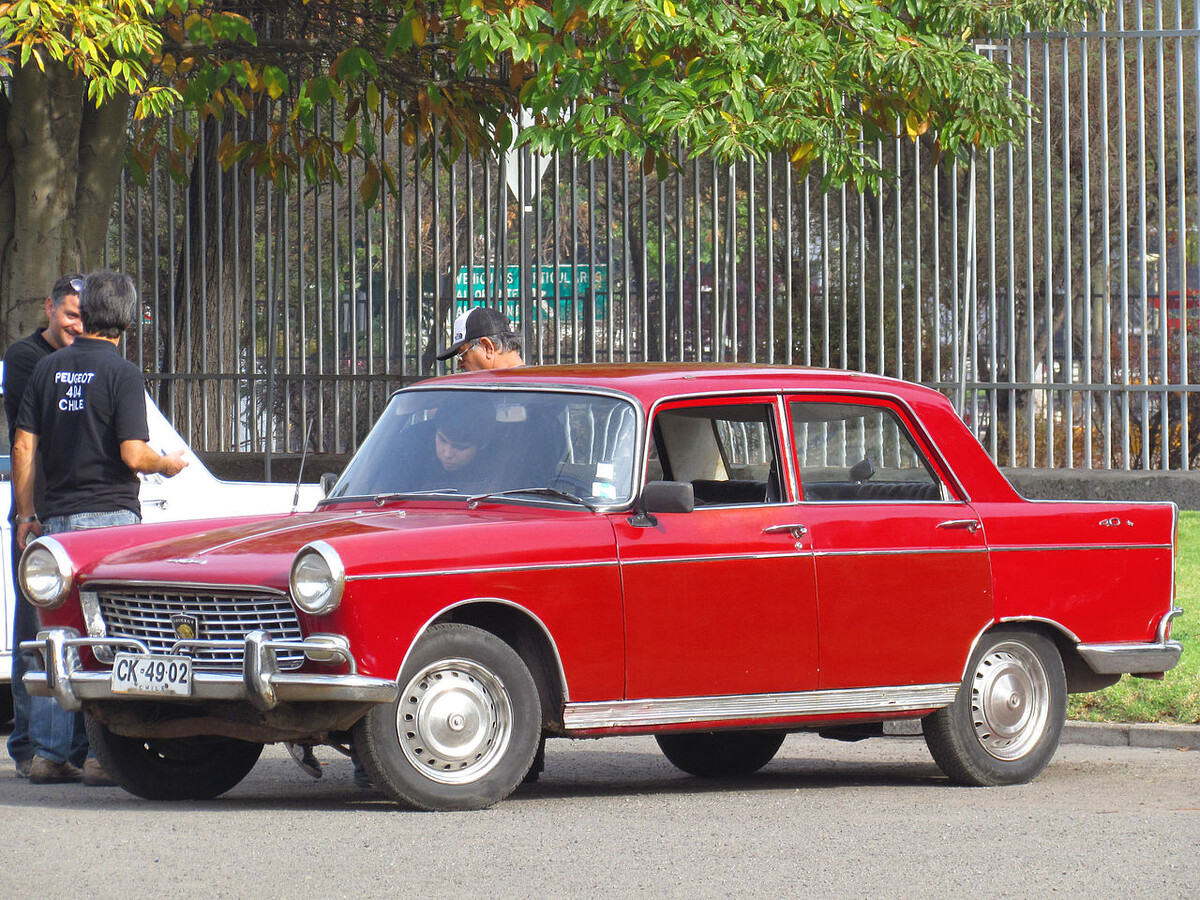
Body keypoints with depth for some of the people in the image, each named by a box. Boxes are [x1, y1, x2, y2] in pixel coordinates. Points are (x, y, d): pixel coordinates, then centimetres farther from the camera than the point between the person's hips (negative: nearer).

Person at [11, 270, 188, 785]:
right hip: (111, 512, -5)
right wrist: (168, 464, 5)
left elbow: (23, 447, 6)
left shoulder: (48, 369, 7)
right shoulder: (122, 374, -10)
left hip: (58, 517, 5)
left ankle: (50, 753, 9)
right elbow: (133, 455, -16)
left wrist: (26, 513, 13)